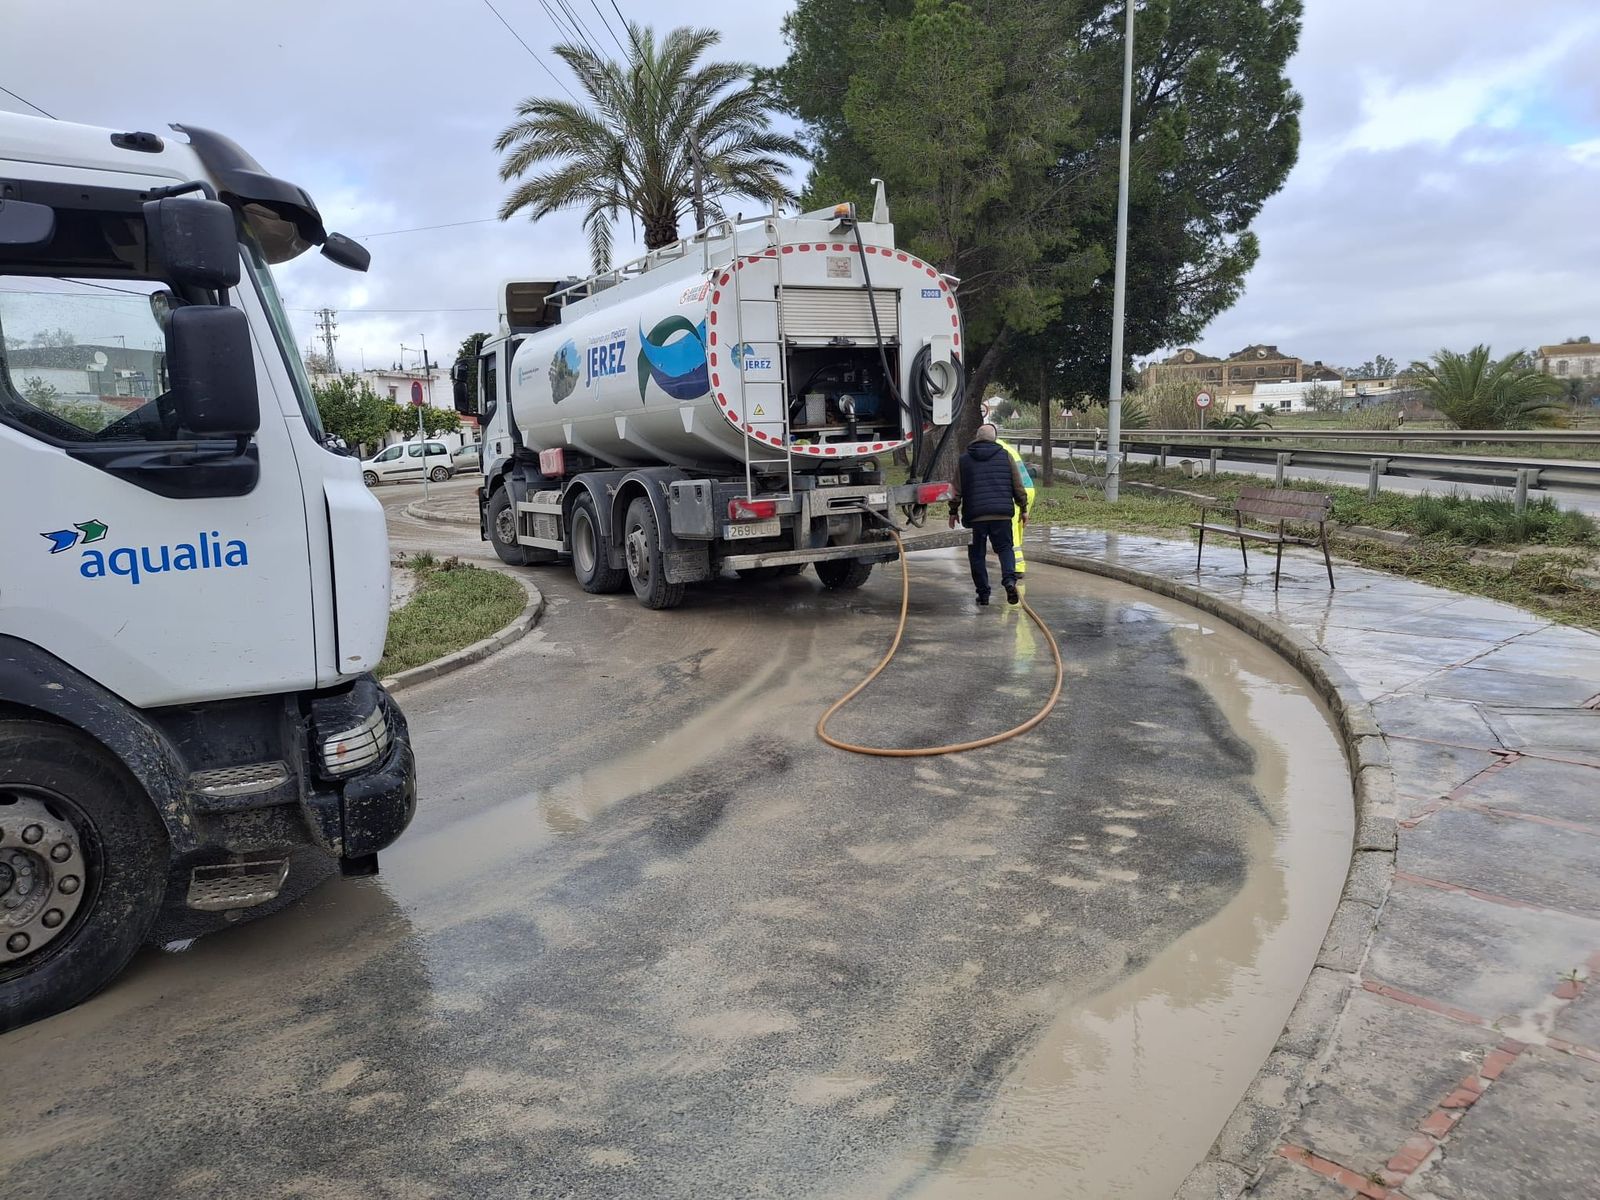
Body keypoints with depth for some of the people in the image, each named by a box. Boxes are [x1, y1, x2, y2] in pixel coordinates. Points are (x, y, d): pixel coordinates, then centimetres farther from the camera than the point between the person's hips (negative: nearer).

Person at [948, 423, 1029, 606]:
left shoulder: (964, 460, 7)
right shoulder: (1006, 457, 6)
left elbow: (956, 490, 7)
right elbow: (1018, 486, 7)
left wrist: (954, 511, 18)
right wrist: (1023, 508, 16)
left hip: (975, 515, 0)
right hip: (1002, 514, 0)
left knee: (977, 554, 8)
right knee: (1005, 547, 10)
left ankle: (983, 593, 8)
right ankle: (1009, 580, -15)